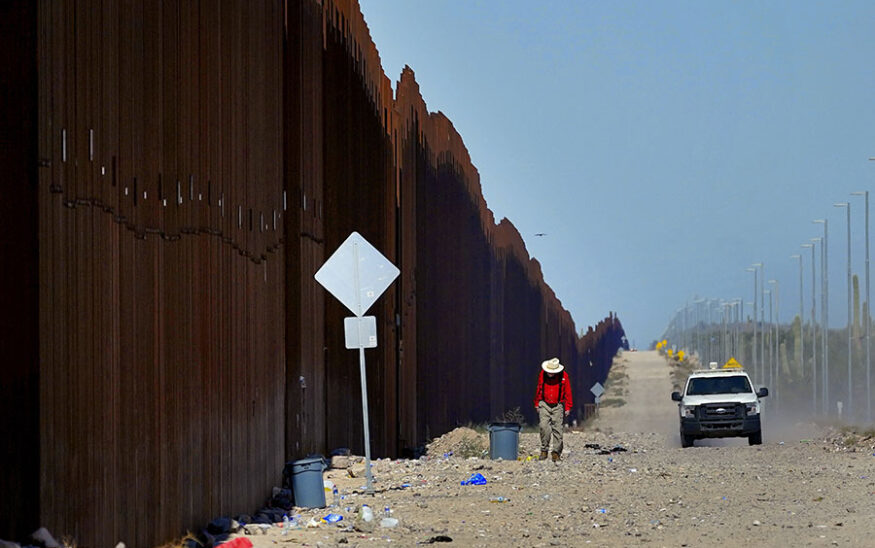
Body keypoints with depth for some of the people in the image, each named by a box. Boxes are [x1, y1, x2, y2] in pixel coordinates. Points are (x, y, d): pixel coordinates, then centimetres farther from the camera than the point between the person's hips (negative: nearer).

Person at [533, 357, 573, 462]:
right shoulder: (542, 374, -2)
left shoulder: (564, 376, -7)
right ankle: (544, 450, -2)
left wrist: (567, 408, -2)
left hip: (558, 406, -1)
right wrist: (537, 403, 15)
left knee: (557, 429, -1)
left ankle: (556, 452, 5)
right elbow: (538, 389, 11)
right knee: (544, 426, -12)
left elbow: (568, 392, -1)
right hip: (545, 405, 1)